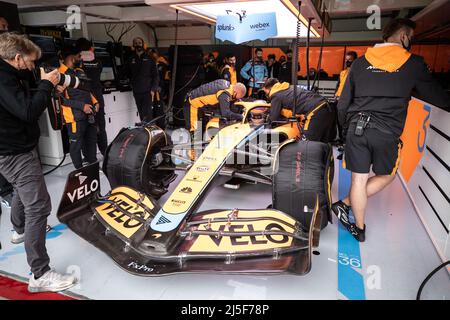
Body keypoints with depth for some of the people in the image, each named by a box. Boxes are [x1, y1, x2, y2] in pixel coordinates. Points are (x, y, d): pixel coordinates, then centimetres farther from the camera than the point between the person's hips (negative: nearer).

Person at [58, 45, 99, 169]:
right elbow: (62, 98, -17)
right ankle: (79, 170, 15)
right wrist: (82, 106, -19)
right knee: (76, 144, 3)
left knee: (92, 140, 18)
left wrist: (95, 102, 8)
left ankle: (93, 164, 34)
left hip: (89, 114, 8)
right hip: (75, 116, -8)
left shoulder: (80, 71, 15)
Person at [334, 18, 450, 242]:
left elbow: (343, 103, 11)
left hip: (356, 127, 3)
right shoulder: (414, 64, 2)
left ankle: (359, 229, 21)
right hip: (387, 133, -3)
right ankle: (345, 204, 11)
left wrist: (346, 128, 23)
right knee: (385, 176, 20)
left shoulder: (360, 62, 10)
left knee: (358, 179, 10)